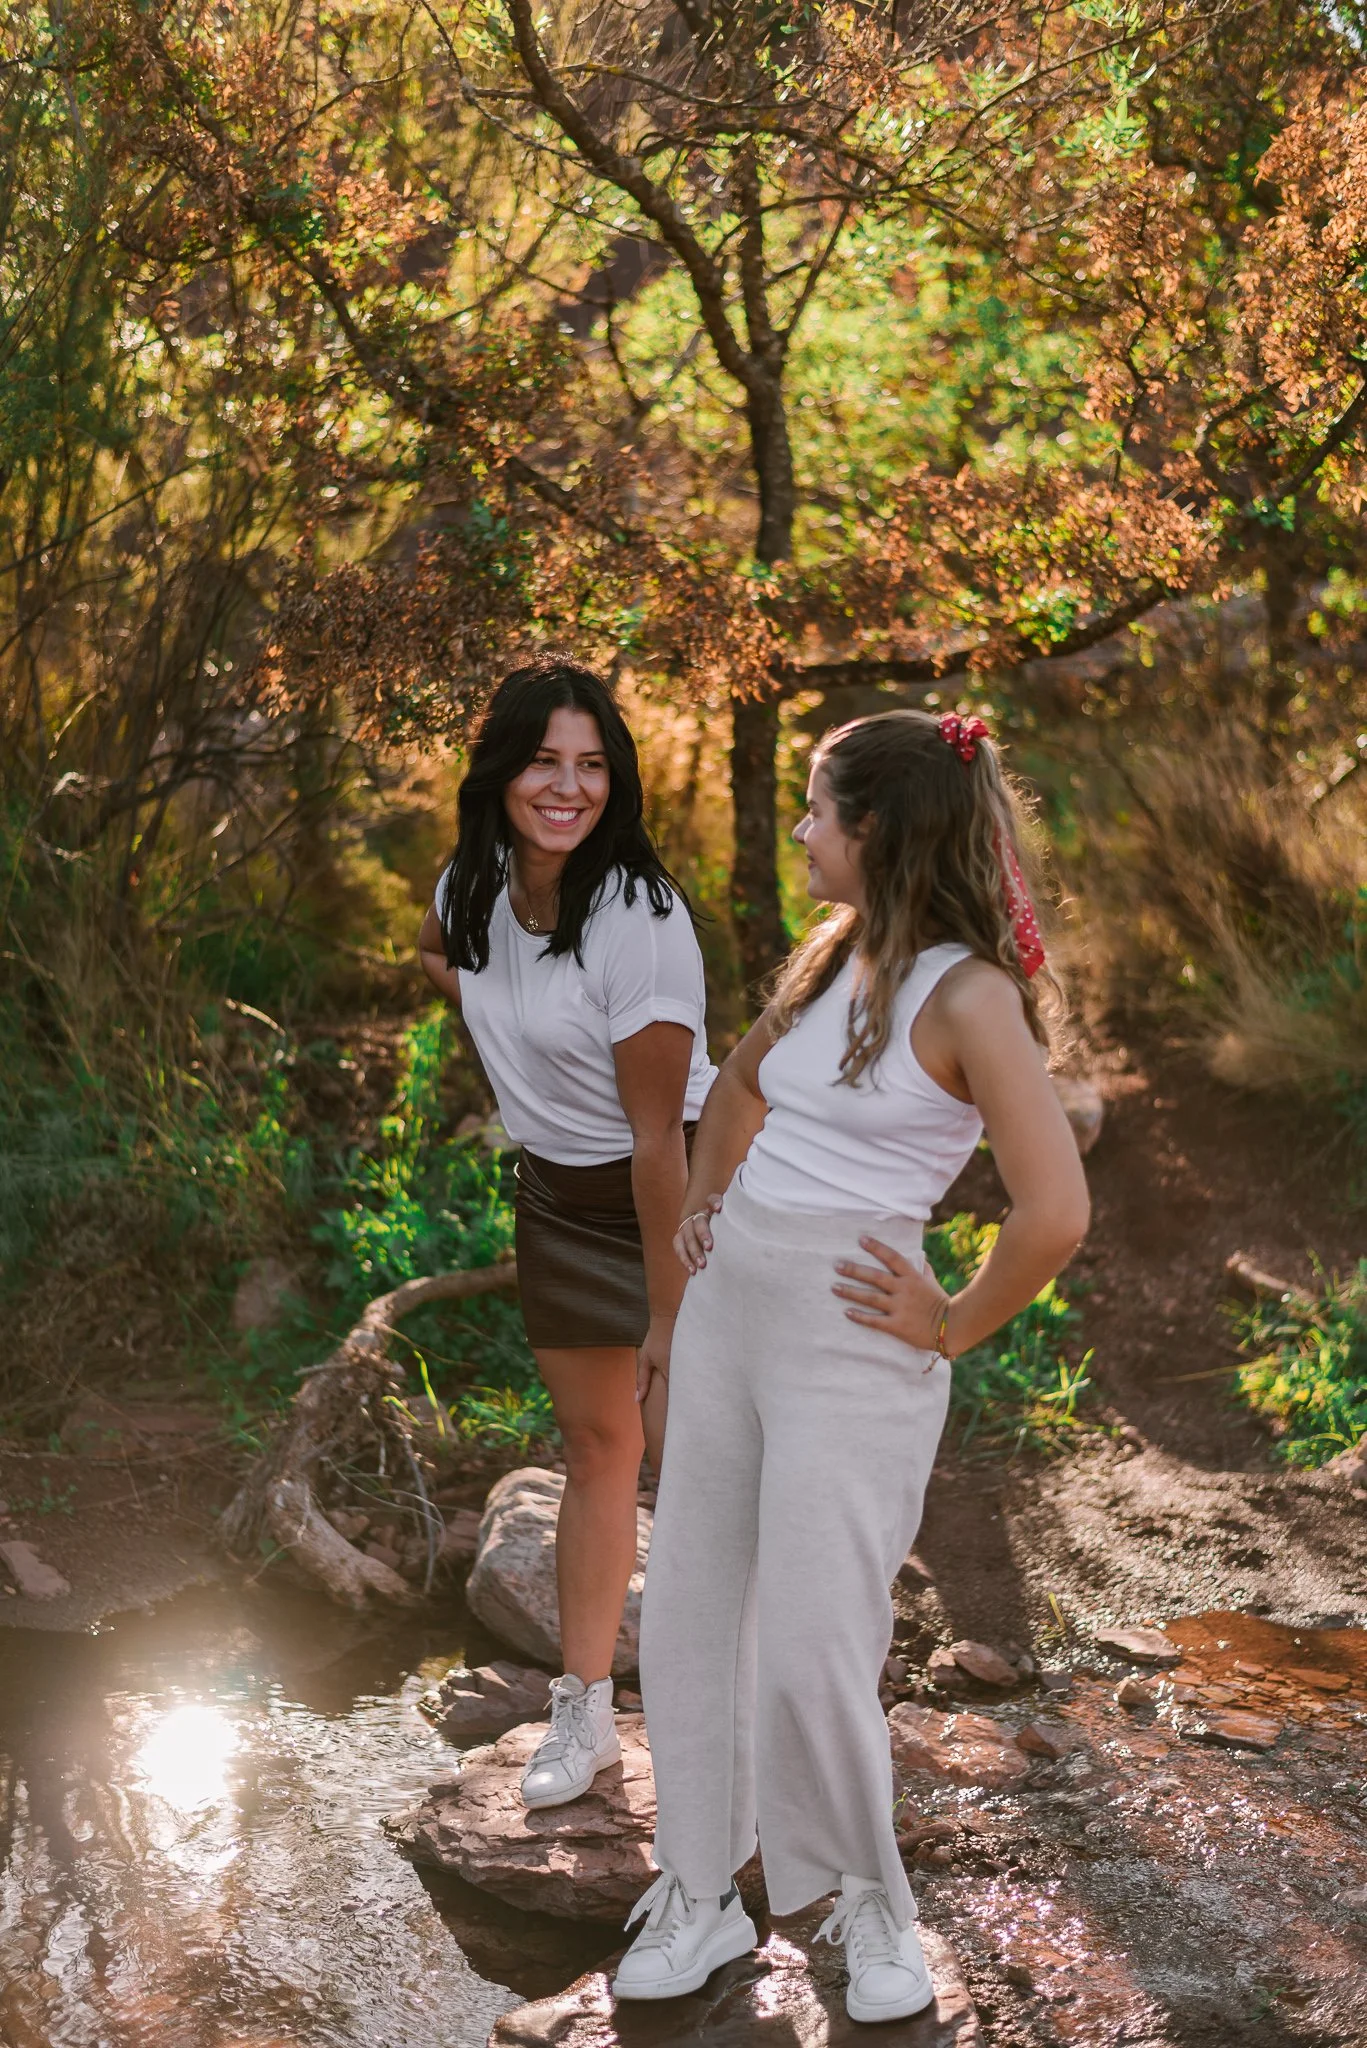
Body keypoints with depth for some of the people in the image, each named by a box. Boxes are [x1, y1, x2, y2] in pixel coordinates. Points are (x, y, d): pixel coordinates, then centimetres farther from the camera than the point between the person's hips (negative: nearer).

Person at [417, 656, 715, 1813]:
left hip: (678, 1193, -7)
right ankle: (586, 1715, 28)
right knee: (594, 1447, 16)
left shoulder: (640, 917, -26)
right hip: (558, 1195, 7)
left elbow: (657, 1134, -25)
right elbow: (438, 957, 22)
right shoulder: (477, 880, -5)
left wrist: (669, 1315, -22)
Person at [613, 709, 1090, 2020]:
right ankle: (698, 1898, 26)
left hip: (850, 1336, -8)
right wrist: (702, 1208, 17)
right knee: (686, 1617, 11)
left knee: (811, 1653, -2)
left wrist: (953, 1326, -11)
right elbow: (738, 1087, 29)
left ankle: (869, 1908, 22)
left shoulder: (968, 996, -15)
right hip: (727, 1307, 8)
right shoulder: (828, 960, 9)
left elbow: (1055, 1213, -21)